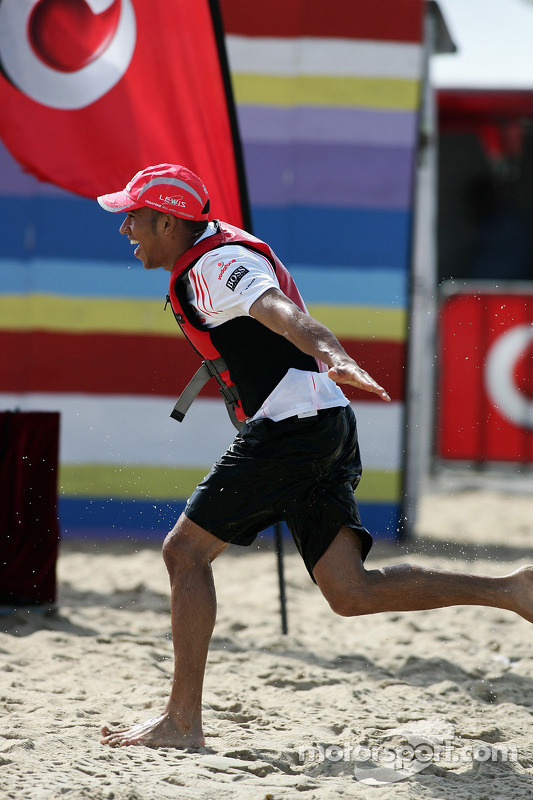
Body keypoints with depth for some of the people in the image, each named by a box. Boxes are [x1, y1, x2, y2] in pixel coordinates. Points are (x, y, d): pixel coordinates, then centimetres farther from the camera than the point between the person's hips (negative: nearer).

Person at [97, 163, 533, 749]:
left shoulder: (215, 264, -10)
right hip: (328, 426, 10)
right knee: (351, 593, 3)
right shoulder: (220, 250, 20)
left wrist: (335, 359, -48)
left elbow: (280, 311, -30)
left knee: (185, 550, -5)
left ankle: (182, 721, -4)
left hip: (293, 422, -10)